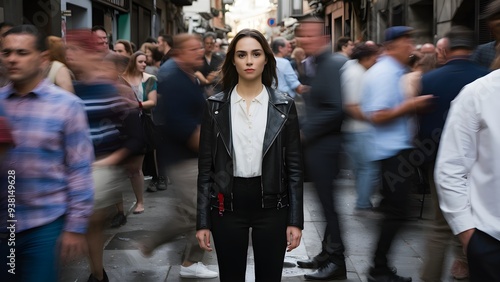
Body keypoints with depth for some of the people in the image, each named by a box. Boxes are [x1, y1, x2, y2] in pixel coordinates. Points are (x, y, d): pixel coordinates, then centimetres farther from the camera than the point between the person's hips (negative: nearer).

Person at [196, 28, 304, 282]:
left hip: (271, 205, 0)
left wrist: (295, 220, -3)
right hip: (227, 205, 0)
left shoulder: (284, 105, 0)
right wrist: (202, 221, -2)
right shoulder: (215, 105, -1)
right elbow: (205, 166, 1)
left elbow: (294, 165, 1)